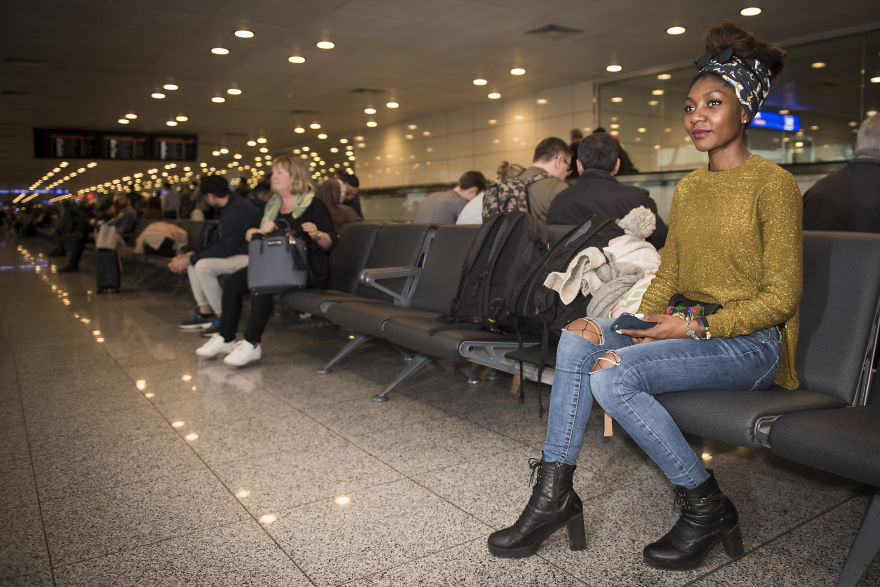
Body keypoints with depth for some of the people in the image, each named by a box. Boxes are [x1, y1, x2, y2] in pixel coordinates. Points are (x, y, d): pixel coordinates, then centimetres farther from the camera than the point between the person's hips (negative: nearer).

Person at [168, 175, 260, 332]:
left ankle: (222, 318, -14)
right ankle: (205, 312, 7)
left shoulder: (238, 210, -20)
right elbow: (221, 241, 17)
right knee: (194, 262, 10)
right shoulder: (230, 206, 13)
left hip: (249, 258, -11)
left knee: (203, 265, -25)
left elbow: (226, 248, -22)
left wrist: (189, 260, -15)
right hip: (237, 253, 11)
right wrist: (191, 254, 8)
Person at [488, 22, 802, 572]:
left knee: (613, 376, -28)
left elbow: (781, 297, -11)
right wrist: (637, 325, -4)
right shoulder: (687, 188, 14)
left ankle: (708, 506, -7)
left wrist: (698, 326, -18)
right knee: (577, 341, -17)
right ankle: (555, 493, -13)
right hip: (688, 328, 7)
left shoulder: (772, 183, -8)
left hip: (748, 342, -6)